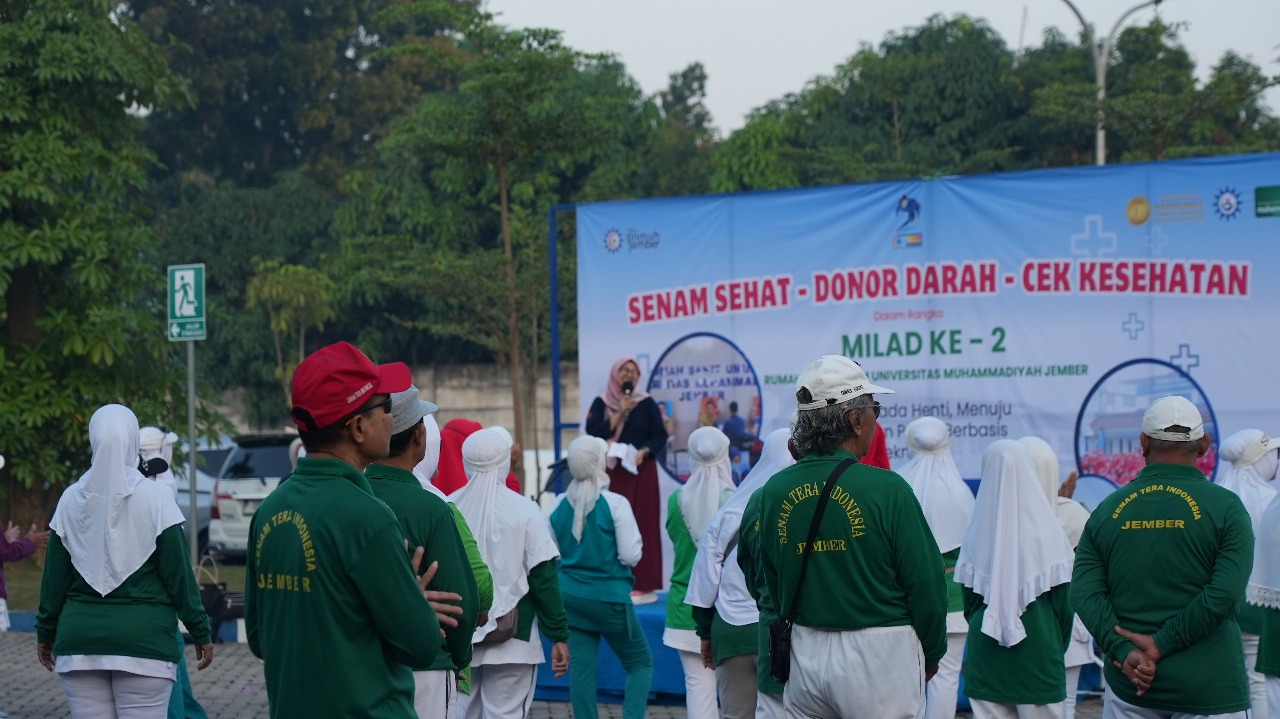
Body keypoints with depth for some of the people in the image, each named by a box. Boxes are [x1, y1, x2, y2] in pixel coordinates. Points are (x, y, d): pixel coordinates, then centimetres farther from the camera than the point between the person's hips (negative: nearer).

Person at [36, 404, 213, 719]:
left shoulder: (72, 499, 3)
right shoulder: (154, 498, -6)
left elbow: (54, 576, 8)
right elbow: (178, 573, -4)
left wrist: (46, 633, 20)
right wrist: (200, 631, 4)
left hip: (79, 639, 3)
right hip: (144, 640, -3)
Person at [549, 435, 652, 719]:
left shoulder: (559, 505, 0)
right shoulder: (615, 504, -14)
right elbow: (631, 555, -15)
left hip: (569, 597, 4)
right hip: (609, 598, -4)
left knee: (581, 669, 7)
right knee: (641, 663, 9)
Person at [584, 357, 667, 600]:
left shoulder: (646, 403, 4)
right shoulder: (600, 403, 7)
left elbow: (660, 435, 2)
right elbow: (593, 432, -6)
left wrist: (644, 452, -15)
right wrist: (619, 414, -9)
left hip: (641, 471, -1)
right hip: (612, 472, 1)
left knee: (642, 524, -5)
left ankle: (643, 585, -4)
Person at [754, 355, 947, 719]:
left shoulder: (774, 492, 0)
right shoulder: (886, 488, -14)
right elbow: (926, 582, -9)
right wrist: (932, 654, 7)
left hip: (805, 653, 5)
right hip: (880, 654, -5)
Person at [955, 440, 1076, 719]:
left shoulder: (976, 535, -4)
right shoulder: (1048, 534, -8)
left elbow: (969, 601, 5)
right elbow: (1063, 601, -3)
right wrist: (1058, 648, 13)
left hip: (987, 655, 2)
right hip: (1037, 651, -2)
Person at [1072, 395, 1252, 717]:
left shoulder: (1107, 509, 5)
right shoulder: (1225, 506, -5)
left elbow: (1085, 592, -5)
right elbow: (1225, 595, -15)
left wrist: (1125, 651, -12)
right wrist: (1161, 644, -12)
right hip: (1208, 690, -3)